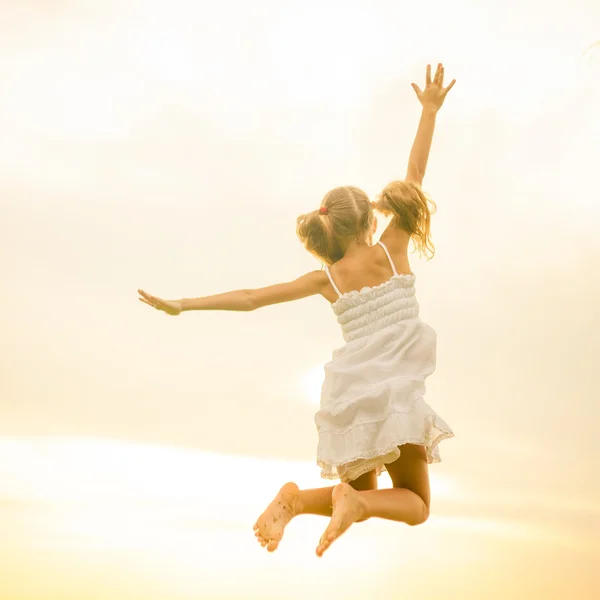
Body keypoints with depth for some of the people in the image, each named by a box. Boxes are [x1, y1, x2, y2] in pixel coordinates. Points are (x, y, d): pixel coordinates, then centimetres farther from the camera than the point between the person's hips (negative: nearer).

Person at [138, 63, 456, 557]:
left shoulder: (325, 279, 8)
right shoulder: (391, 251, 1)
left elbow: (249, 298, 8)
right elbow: (414, 178, 4)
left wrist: (184, 305, 16)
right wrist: (430, 111, 12)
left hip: (349, 396, 4)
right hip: (395, 391, -4)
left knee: (362, 499, 21)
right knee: (415, 503, 9)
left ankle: (297, 500, -9)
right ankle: (356, 501, -23)